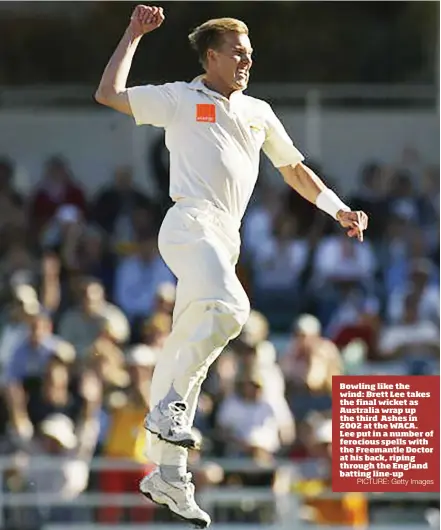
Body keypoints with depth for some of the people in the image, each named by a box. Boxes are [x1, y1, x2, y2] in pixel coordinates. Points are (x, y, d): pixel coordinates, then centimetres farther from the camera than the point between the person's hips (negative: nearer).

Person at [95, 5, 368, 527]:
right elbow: (108, 94, 4)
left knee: (186, 349, 6)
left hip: (226, 238, 6)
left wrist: (338, 209, 19)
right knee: (229, 307, -32)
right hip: (189, 223, -6)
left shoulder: (258, 113, 24)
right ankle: (168, 405, -22)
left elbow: (294, 169, 30)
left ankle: (166, 474, 5)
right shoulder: (180, 99, 8)